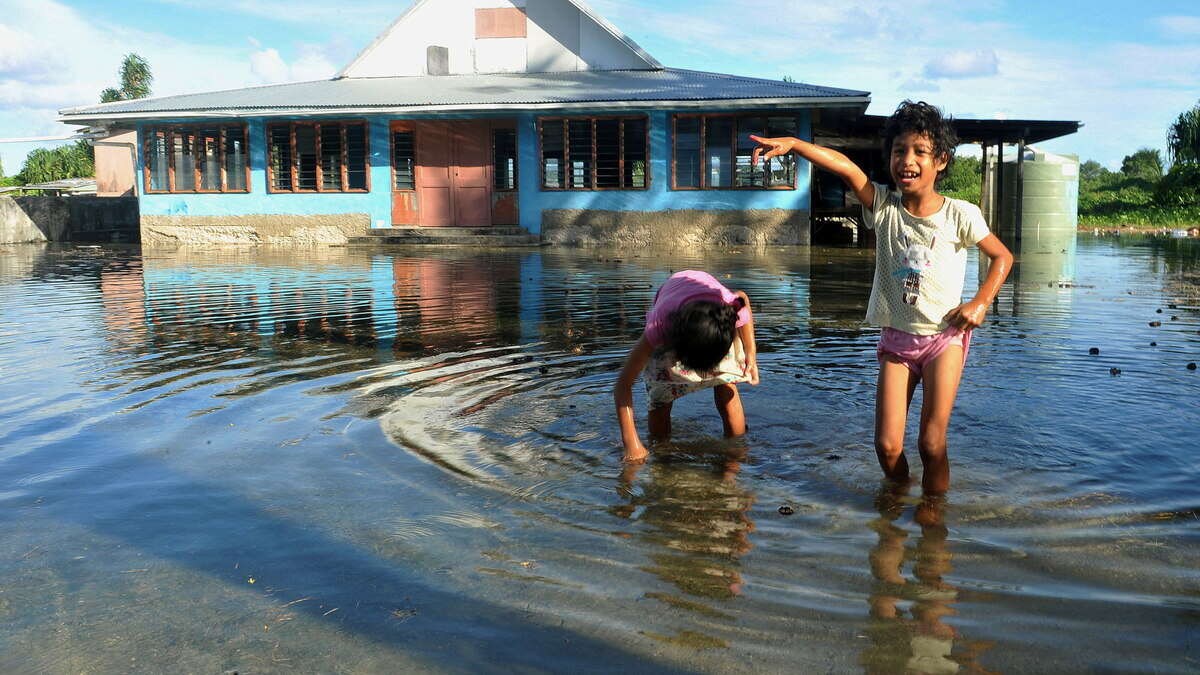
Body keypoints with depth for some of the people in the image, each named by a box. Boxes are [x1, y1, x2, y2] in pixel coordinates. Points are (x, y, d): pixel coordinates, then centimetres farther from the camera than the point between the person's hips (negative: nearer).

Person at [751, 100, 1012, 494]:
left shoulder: (959, 215, -6)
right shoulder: (883, 206, -4)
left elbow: (1002, 257, 7)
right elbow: (845, 167, -19)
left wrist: (980, 303, -6)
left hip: (944, 336, -2)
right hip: (896, 337, 2)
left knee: (932, 442, -5)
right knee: (887, 445, -1)